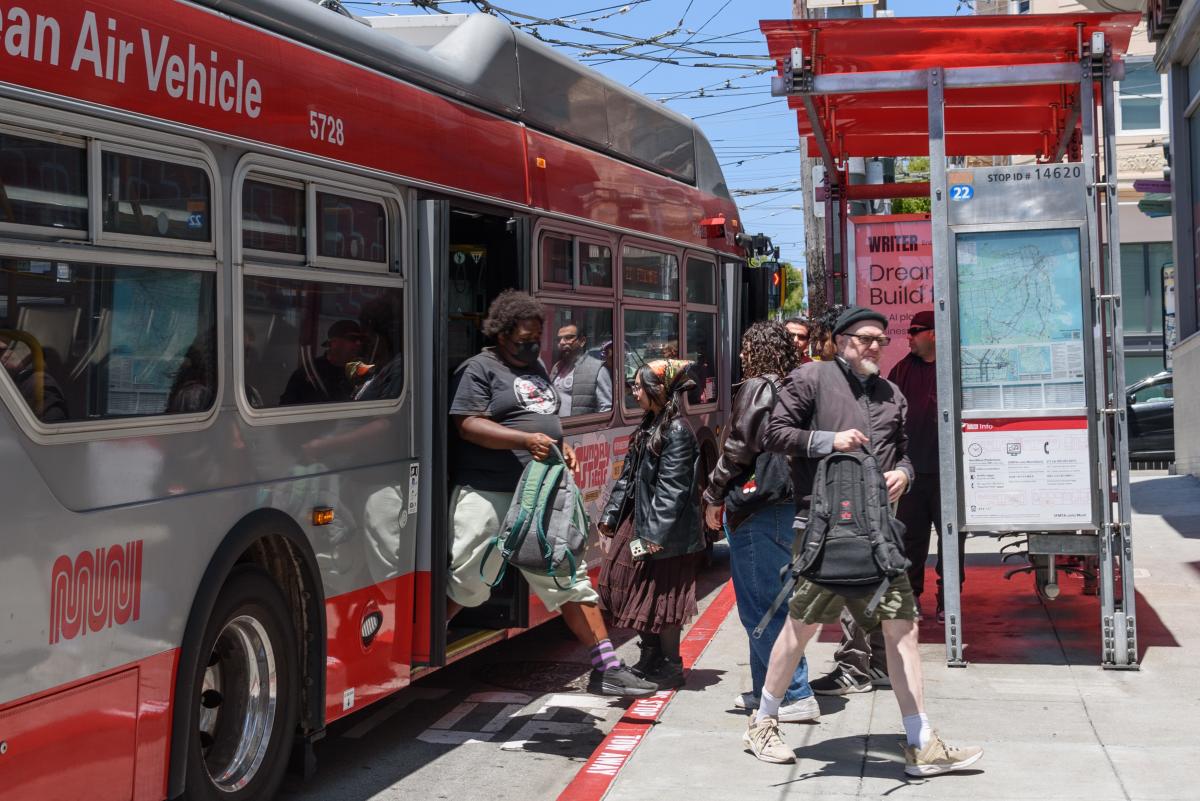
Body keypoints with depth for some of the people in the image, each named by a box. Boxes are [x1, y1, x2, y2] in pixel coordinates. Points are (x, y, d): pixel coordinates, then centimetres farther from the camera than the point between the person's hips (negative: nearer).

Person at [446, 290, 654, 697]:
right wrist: (526, 440, -25)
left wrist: (562, 446, 8)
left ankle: (606, 667, 10)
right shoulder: (479, 369, -5)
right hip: (489, 494, -7)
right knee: (463, 584, -3)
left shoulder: (537, 368, 20)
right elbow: (467, 424, -15)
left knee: (571, 580, 7)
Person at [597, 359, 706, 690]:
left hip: (667, 533, -9)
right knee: (640, 591, 12)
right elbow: (628, 476, 16)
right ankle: (649, 661, 24)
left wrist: (655, 536, -21)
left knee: (662, 598, 0)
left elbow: (672, 489, -19)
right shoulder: (649, 427, 12)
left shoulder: (677, 432, -16)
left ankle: (671, 668, 11)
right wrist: (610, 515, 13)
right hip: (638, 522, 9)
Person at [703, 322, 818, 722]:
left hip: (758, 510, -9)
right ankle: (765, 689, 23)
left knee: (760, 607, -5)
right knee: (770, 603, 17)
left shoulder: (757, 388, -12)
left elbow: (739, 449, -15)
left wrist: (714, 496, -4)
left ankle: (797, 696, -5)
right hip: (791, 505, 9)